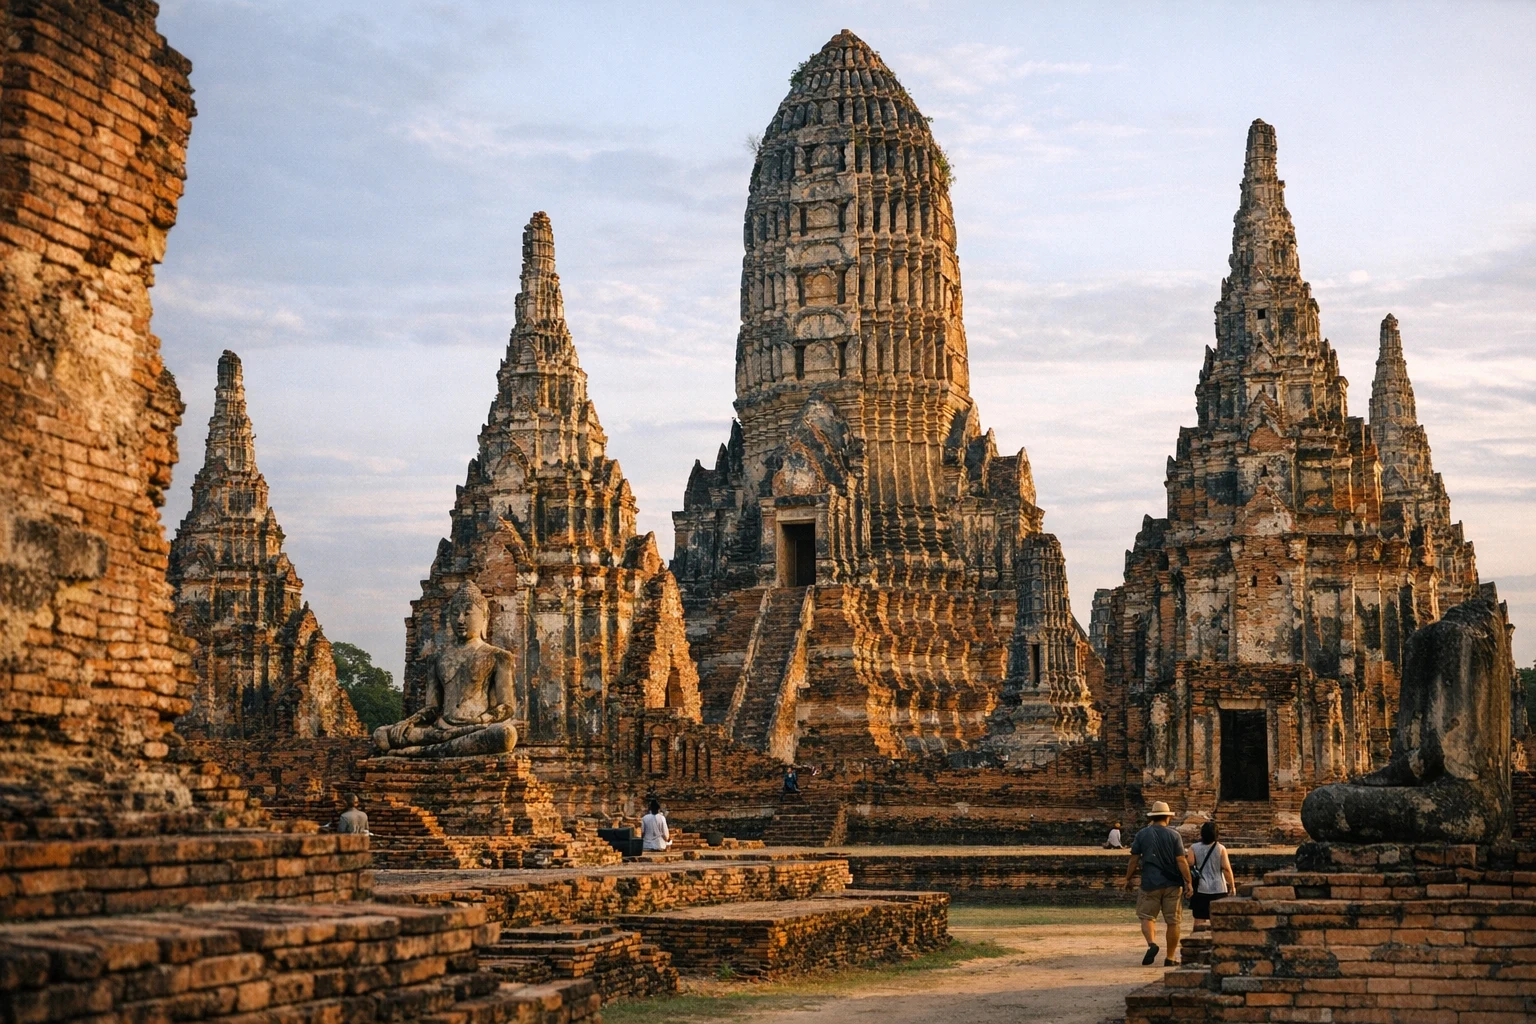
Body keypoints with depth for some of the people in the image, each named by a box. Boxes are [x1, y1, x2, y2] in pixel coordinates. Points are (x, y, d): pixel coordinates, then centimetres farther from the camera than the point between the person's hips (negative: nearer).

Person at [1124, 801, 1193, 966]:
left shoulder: (1142, 834, 1)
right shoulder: (1174, 835, -2)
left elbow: (1134, 860, 2)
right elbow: (1181, 861, -6)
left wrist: (1129, 879, 12)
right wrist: (1188, 883, -2)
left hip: (1150, 883, 0)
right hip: (1172, 884, 0)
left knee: (1147, 916, 8)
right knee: (1172, 921, 7)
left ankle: (1151, 944, -19)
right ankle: (1170, 958, 10)